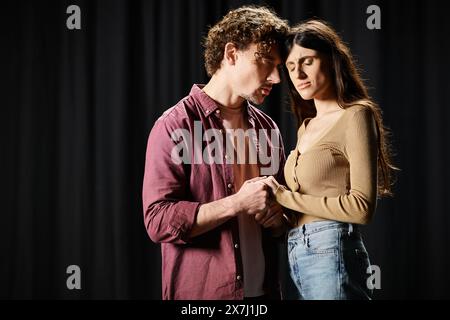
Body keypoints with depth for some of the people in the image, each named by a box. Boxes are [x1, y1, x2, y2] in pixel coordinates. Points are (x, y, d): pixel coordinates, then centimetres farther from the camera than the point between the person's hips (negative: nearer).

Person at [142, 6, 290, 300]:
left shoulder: (268, 129, 8)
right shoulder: (176, 126, -10)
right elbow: (158, 221, -17)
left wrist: (279, 218, -4)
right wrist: (237, 204, -20)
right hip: (201, 291, -5)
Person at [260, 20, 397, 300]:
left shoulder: (355, 116, -8)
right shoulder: (307, 125, 17)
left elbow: (362, 207, -15)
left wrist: (285, 197, -13)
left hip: (331, 252, -8)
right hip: (299, 255, 8)